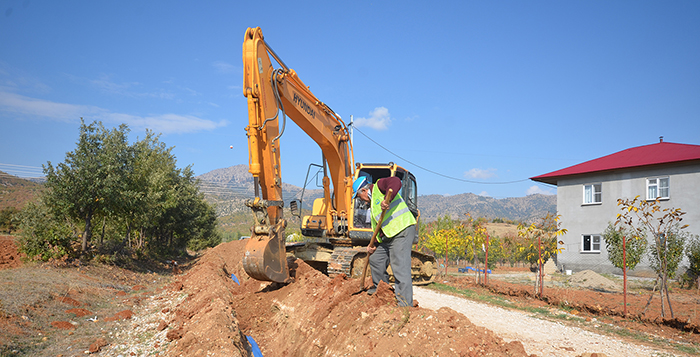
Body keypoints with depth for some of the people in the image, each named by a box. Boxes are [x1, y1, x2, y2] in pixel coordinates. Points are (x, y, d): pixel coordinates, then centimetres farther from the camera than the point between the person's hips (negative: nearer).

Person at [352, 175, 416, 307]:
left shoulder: (379, 186, -2)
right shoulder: (372, 203, 25)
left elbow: (396, 181, -23)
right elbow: (377, 226, 23)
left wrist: (387, 200, -35)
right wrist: (373, 244, 12)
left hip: (403, 230, -11)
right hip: (389, 236, 11)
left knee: (400, 267, -14)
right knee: (375, 259, 21)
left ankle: (405, 305, -14)